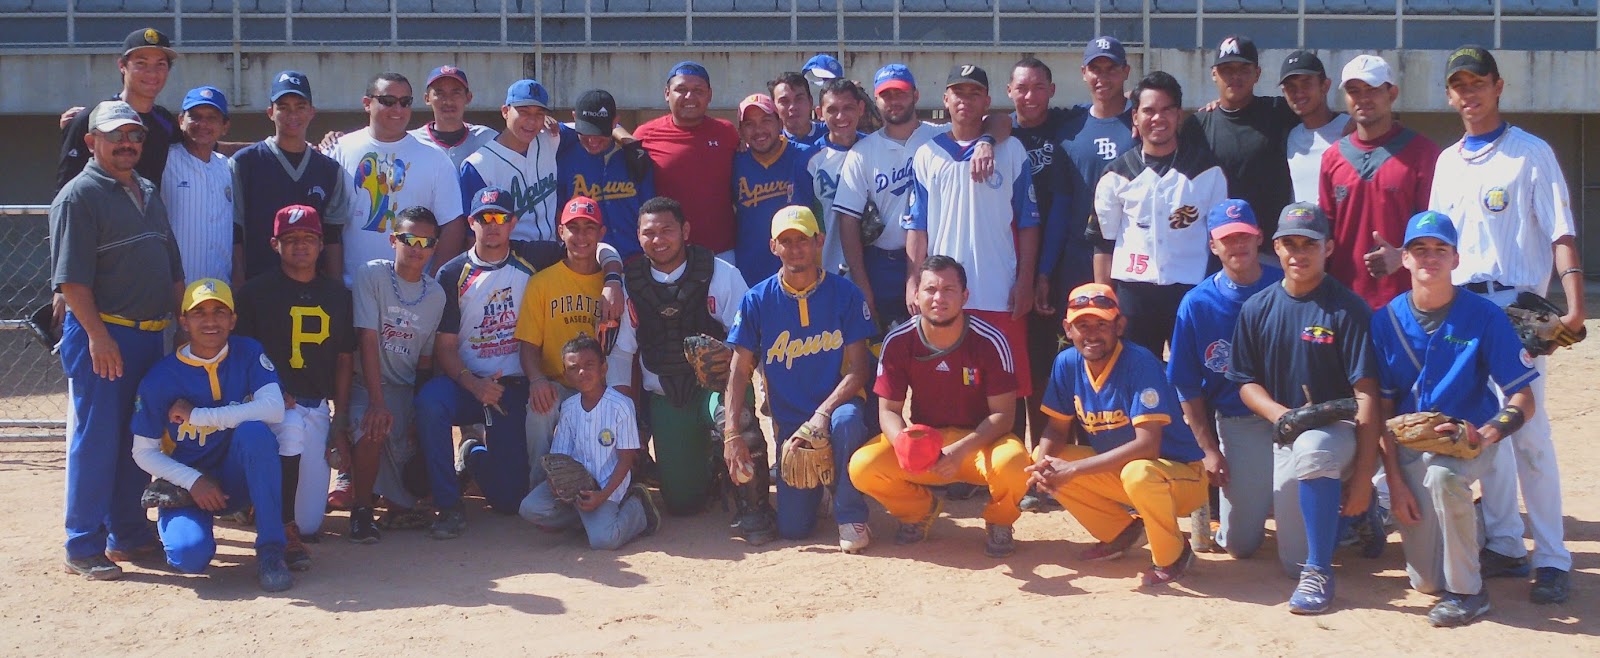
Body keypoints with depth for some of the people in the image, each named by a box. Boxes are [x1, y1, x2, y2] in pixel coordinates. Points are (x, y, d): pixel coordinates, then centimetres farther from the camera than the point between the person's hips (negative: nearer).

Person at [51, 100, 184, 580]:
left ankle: (127, 533, 24)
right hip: (101, 334, -8)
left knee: (138, 441, 13)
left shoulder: (149, 193, 16)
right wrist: (98, 335, -21)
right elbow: (71, 277, -15)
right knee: (94, 441, -4)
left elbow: (173, 268, 20)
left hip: (151, 335, 8)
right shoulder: (78, 195, -8)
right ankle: (84, 548, 2)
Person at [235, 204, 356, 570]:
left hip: (318, 407, 3)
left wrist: (339, 426, 7)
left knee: (311, 523, -7)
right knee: (292, 427, -41)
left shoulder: (337, 295, 13)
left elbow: (344, 361, 14)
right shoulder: (256, 292, 2)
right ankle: (284, 529, -28)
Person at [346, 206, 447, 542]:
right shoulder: (372, 275, -8)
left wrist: (421, 413, -5)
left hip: (407, 389, 5)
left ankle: (401, 503, 19)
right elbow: (368, 341, -16)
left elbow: (425, 360, 7)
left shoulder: (436, 294, 5)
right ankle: (361, 511, -16)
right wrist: (377, 402, -25)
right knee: (373, 428, -34)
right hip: (368, 384, -5)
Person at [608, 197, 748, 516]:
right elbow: (621, 350, 11)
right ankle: (711, 465, 35)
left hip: (715, 388, -3)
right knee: (681, 501, -2)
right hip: (664, 400, 3)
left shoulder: (721, 274, -6)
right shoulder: (629, 283, 3)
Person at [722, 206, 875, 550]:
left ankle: (851, 517, -16)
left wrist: (824, 412, -24)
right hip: (789, 423, 1)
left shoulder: (844, 293, -6)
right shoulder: (757, 301, -2)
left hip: (835, 406, -1)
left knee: (847, 419, -39)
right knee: (793, 528, -8)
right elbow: (740, 370, -3)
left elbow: (858, 367, -9)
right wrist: (732, 434, -14)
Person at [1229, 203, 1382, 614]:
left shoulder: (1348, 309, -11)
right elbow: (1246, 382, 7)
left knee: (1311, 447, -42)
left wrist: (1363, 476, -20)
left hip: (1341, 431, -5)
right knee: (1293, 560, 2)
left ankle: (1320, 573, -29)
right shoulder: (1257, 309, 2)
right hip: (1286, 437, 5)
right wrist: (1279, 413, -17)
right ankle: (1344, 518, 36)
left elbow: (1366, 394, -14)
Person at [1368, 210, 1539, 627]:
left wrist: (1486, 435, -30)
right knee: (1425, 581, -7)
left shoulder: (1485, 317, -9)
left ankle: (1467, 590, -19)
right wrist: (1394, 480, -9)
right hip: (1409, 443, 2)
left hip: (1471, 437, -2)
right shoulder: (1386, 321, -2)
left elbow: (1523, 398, -10)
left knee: (1441, 474, -40)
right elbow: (1383, 406, 0)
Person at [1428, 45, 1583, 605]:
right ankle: (1504, 546, 16)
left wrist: (1574, 302, -19)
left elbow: (1560, 232, -8)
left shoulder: (1531, 153, -1)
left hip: (1516, 307, -5)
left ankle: (1552, 559, -4)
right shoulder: (1448, 161, 16)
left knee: (1528, 431, -8)